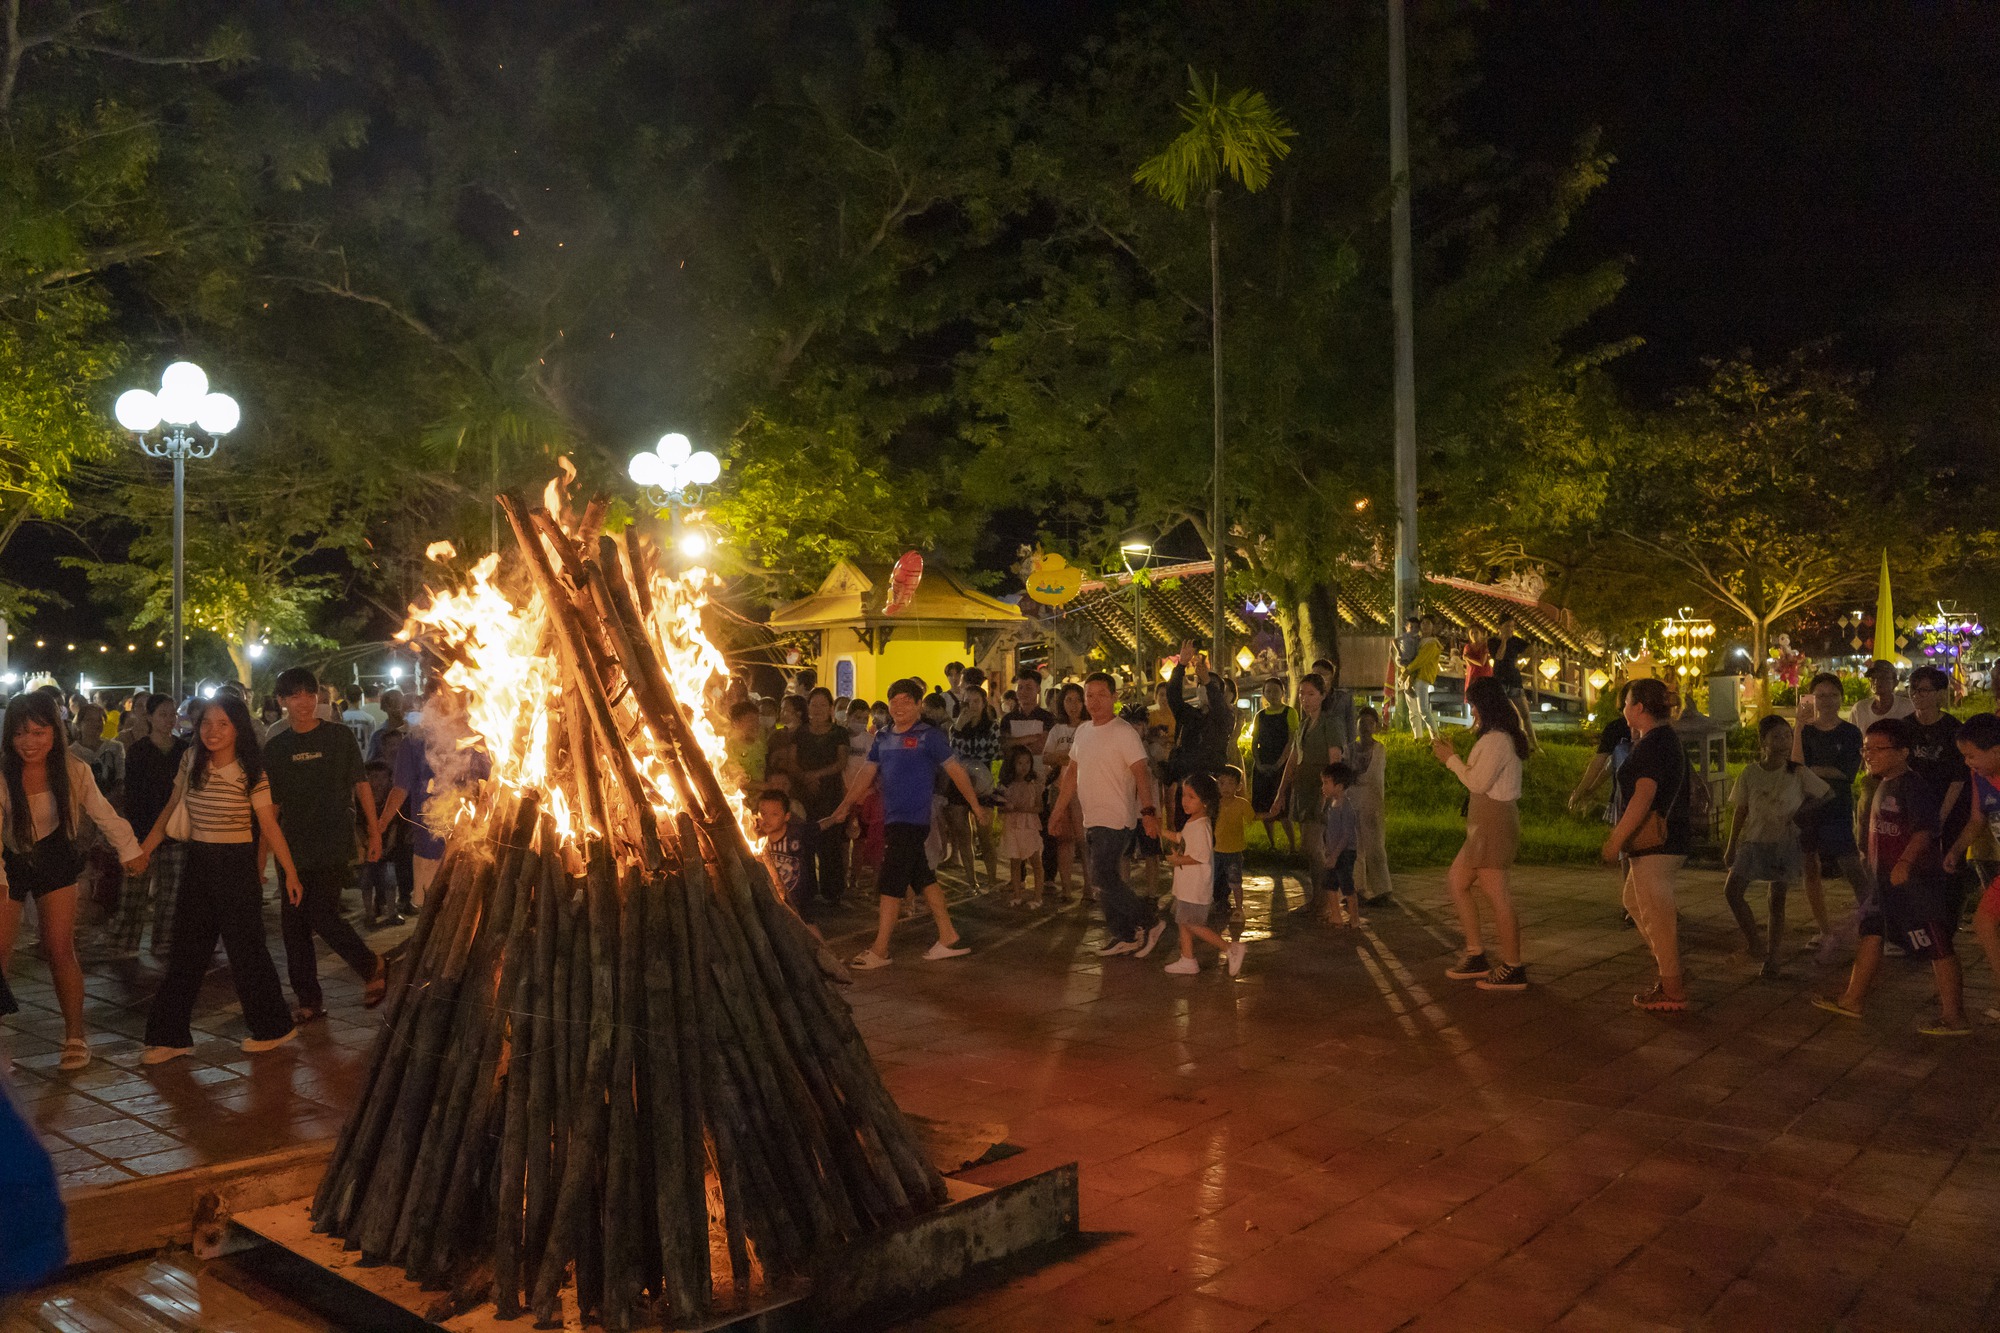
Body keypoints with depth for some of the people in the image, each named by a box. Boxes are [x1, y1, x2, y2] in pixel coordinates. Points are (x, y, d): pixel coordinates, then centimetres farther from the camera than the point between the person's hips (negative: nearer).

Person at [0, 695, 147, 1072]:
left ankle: (75, 1037, 11)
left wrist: (130, 849, 7)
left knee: (60, 950, -1)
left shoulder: (72, 770, -14)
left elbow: (101, 811, 1)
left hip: (54, 860, 1)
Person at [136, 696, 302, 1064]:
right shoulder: (191, 764, 4)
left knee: (245, 948, 2)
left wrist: (290, 872, -9)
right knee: (186, 951, 9)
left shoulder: (251, 774, -10)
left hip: (236, 865, -5)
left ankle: (272, 1027, 17)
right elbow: (170, 811, 14)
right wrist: (143, 849, 9)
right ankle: (169, 1036, 16)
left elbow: (269, 825, -9)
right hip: (197, 863, 5)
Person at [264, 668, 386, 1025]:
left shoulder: (339, 736, 0)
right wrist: (261, 854, 9)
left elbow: (361, 785, 5)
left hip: (335, 845, -4)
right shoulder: (275, 747, 8)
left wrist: (375, 832, 1)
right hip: (295, 849, 4)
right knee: (293, 924, 4)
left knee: (321, 913, -15)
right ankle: (309, 1003, 16)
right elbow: (270, 805, 11)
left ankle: (371, 966, 10)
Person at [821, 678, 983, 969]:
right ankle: (949, 939, 21)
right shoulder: (882, 738, 11)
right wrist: (842, 810, 10)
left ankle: (880, 950, -2)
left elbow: (956, 771, -4)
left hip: (912, 820, -7)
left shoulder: (929, 736, -7)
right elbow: (866, 775, 13)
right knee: (923, 879, 12)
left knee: (890, 883, -7)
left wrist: (976, 807, -3)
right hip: (892, 819, 7)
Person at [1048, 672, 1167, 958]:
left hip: (1115, 820, -8)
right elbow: (1072, 773, 20)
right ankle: (1124, 937, 20)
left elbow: (1141, 773, -20)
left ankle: (1150, 922, -1)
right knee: (1106, 881, 11)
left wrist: (1148, 811, -30)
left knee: (1104, 880, -13)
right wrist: (1058, 810, 19)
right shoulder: (1083, 731, 12)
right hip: (1091, 820, 8)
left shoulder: (1124, 732, -12)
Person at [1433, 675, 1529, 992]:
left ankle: (1513, 969, 1)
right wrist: (1452, 756, 14)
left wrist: (1451, 759, -8)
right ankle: (1476, 955, 19)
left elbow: (1478, 782, -19)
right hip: (1486, 823, 11)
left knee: (1496, 895, -6)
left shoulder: (1496, 740, -17)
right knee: (1456, 881, 16)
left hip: (1494, 823, -11)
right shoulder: (1500, 737, 15)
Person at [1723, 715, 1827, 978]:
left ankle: (1771, 959, 11)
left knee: (1777, 901, 4)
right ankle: (1752, 940, 7)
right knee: (1731, 891, -12)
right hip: (1753, 841, 1)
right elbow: (1740, 811, 2)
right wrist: (1731, 846, 5)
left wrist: (1801, 811, -7)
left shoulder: (1798, 774, -9)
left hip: (1784, 842, -1)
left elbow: (1823, 794, 6)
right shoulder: (1750, 773, -6)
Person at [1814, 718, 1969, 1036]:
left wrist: (1905, 862, -37)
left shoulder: (1913, 787, -16)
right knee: (1870, 934, 15)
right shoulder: (1882, 786, 15)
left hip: (1916, 881, -11)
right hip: (1888, 883, 11)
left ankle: (1954, 1018, 2)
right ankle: (1852, 1000, 24)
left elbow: (1925, 830, -27)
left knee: (1937, 948, -3)